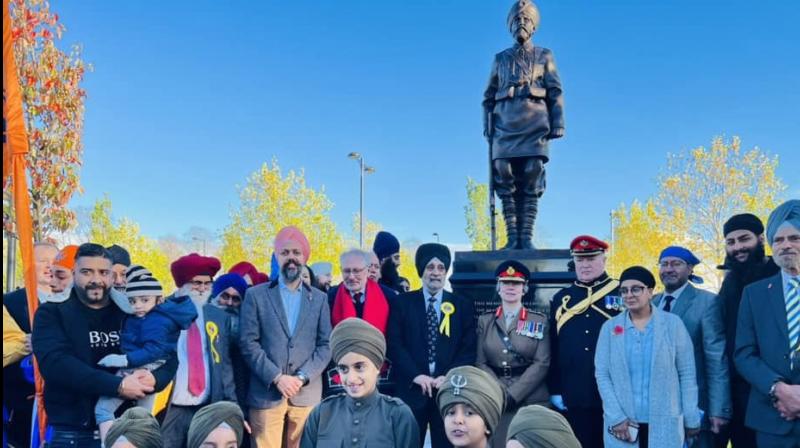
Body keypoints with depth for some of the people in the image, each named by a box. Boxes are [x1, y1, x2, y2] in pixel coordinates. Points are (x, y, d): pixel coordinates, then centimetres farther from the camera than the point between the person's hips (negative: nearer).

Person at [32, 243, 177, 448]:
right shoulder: (52, 313, 0)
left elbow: (169, 358, 2)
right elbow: (55, 363, -16)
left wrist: (153, 379, -21)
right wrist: (118, 385, -24)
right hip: (71, 431, -2)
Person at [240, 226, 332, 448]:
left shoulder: (319, 299, 10)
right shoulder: (256, 295, 4)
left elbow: (326, 345, 5)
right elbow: (248, 343, -2)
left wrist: (302, 377, -8)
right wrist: (276, 377, -11)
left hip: (307, 394, 2)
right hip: (266, 393, -1)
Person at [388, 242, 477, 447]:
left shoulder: (463, 306, 9)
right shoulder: (402, 303, 7)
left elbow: (469, 349, 3)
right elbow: (394, 344, -1)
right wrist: (416, 376, -12)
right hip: (411, 388, -1)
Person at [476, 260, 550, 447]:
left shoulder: (539, 321, 4)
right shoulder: (485, 321, 8)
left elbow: (542, 363, -4)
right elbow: (481, 363, 4)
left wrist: (512, 395, -11)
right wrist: (501, 393, -10)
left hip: (532, 401, -1)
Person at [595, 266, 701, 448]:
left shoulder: (673, 323, 0)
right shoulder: (610, 327, 3)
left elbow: (687, 374, 1)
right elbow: (602, 375, 1)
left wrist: (691, 419, 0)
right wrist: (616, 417, -7)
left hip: (664, 424, -1)